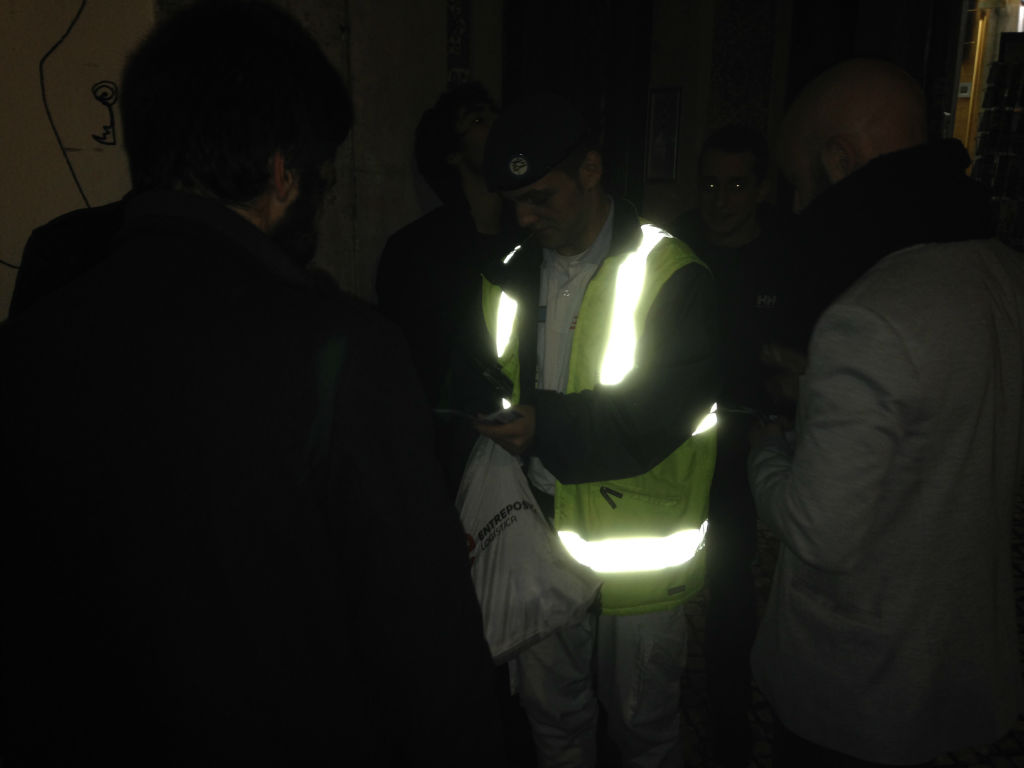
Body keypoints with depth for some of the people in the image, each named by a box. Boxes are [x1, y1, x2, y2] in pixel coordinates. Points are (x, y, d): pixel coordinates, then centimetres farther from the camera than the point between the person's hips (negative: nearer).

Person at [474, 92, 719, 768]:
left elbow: (665, 410, -21)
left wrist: (549, 426, -33)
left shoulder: (670, 275, -12)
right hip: (542, 534, 5)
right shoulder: (515, 270, 7)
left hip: (637, 547, -4)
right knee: (551, 711, 21)